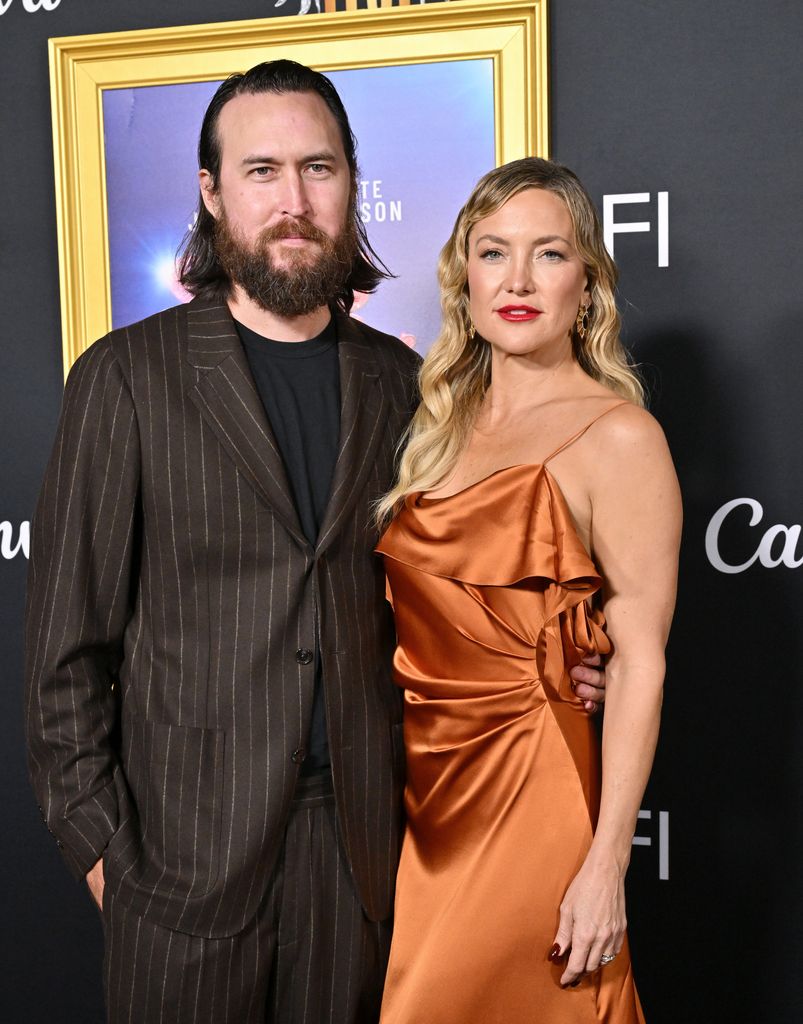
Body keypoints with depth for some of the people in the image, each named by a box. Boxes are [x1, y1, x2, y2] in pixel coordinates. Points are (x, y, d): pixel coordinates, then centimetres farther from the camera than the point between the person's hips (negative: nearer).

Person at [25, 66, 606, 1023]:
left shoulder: (397, 378, 5)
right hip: (186, 836, -2)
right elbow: (68, 630, -5)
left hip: (360, 835, 3)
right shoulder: (127, 375, -6)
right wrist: (94, 837, -6)